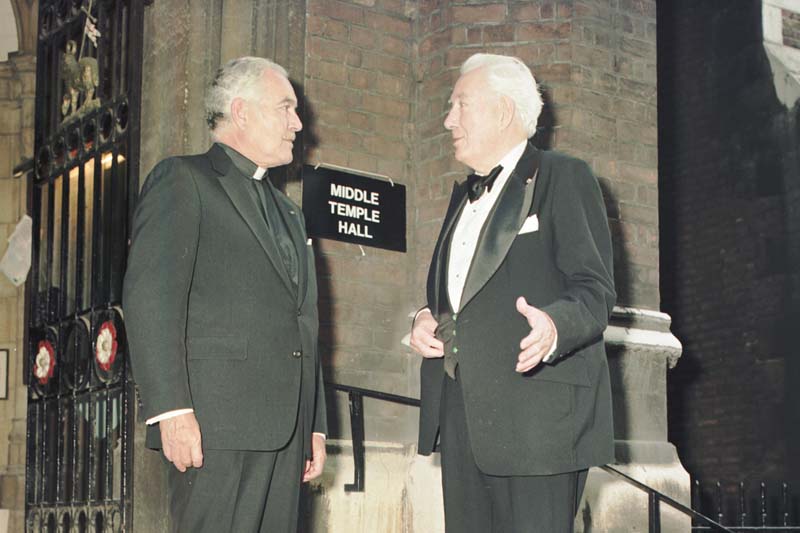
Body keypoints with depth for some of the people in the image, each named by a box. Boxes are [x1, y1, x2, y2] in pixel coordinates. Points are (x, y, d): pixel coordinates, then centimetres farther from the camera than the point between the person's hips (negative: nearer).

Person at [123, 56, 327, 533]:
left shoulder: (289, 212, 28)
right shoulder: (183, 180, 2)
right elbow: (149, 297, -9)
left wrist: (315, 426, 19)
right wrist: (171, 409, -18)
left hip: (286, 431, 7)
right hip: (217, 425, -7)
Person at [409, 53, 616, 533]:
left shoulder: (564, 178, -2)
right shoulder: (465, 195, 23)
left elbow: (596, 290, -10)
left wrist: (554, 327, -31)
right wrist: (426, 318, 8)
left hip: (537, 416, -7)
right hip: (461, 416, 8)